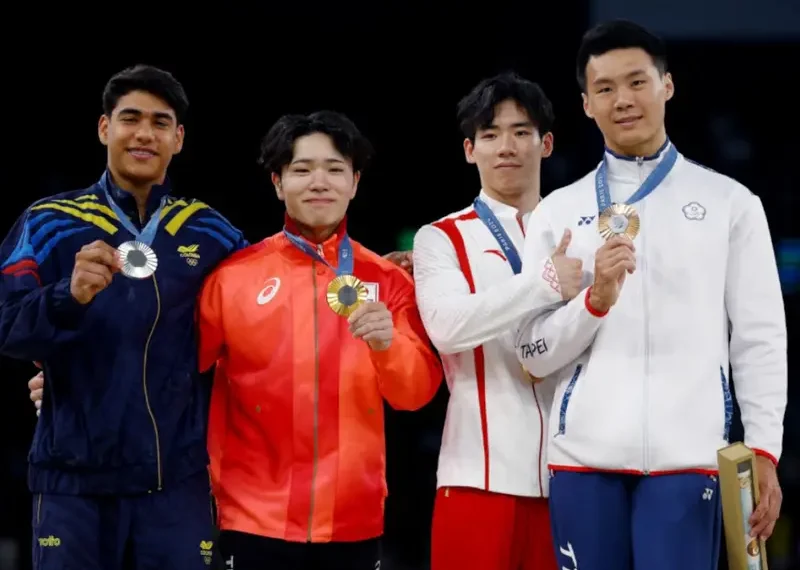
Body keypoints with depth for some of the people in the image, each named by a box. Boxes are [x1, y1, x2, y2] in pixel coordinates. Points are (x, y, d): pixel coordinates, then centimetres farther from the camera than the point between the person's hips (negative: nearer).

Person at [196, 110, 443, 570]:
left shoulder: (388, 280, 6)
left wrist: (387, 345, -17)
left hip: (354, 522, 2)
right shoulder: (234, 275, 1)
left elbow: (418, 391, 2)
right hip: (257, 518, -2)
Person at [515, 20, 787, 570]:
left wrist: (763, 451, -3)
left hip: (687, 453, -2)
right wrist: (596, 299, -9)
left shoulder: (729, 202, 8)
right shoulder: (558, 212, 12)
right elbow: (534, 353, 8)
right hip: (584, 452, 2)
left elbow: (760, 339, 5)